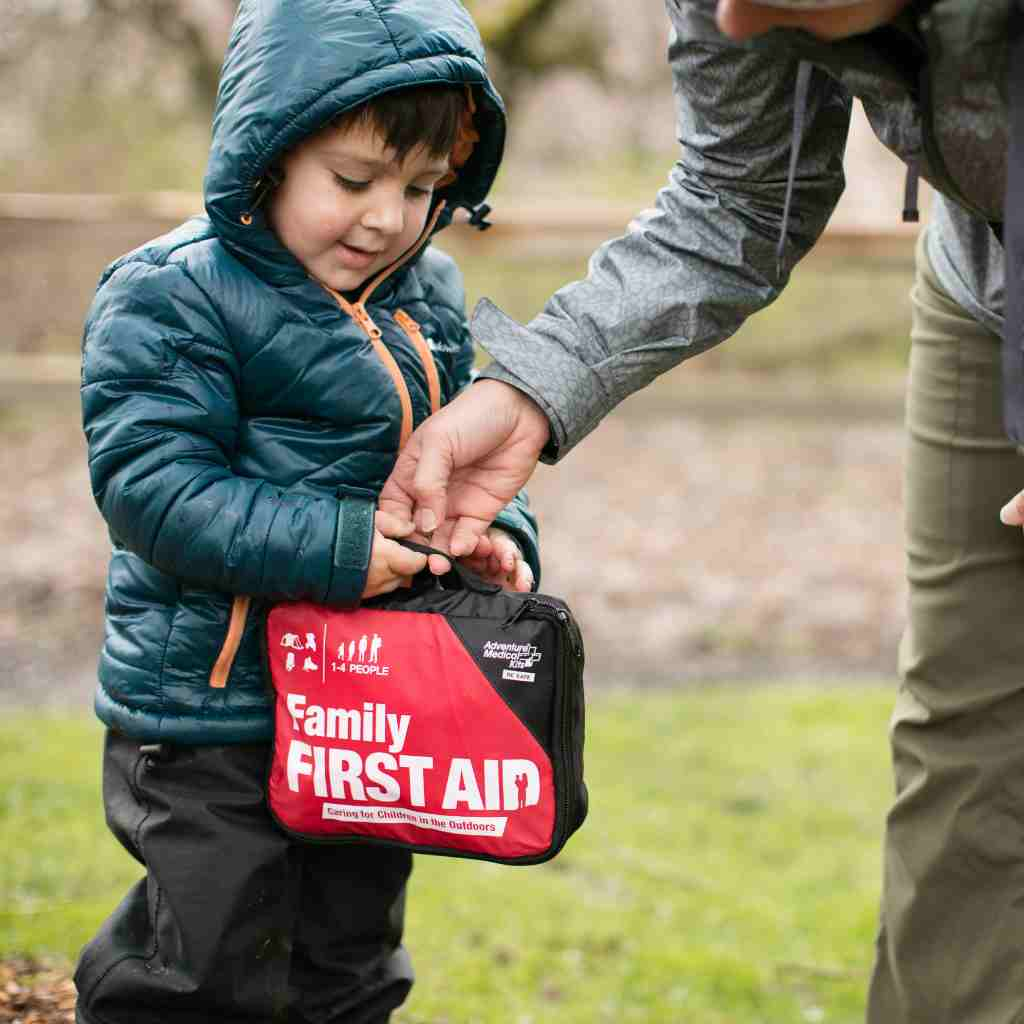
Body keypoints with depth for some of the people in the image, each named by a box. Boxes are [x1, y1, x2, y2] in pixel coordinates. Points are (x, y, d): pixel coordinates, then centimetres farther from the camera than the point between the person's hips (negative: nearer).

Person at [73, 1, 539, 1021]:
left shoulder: (429, 297, 6)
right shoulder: (169, 297, -15)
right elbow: (157, 488, -21)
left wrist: (497, 533, -6)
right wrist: (333, 549, -28)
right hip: (208, 714, -6)